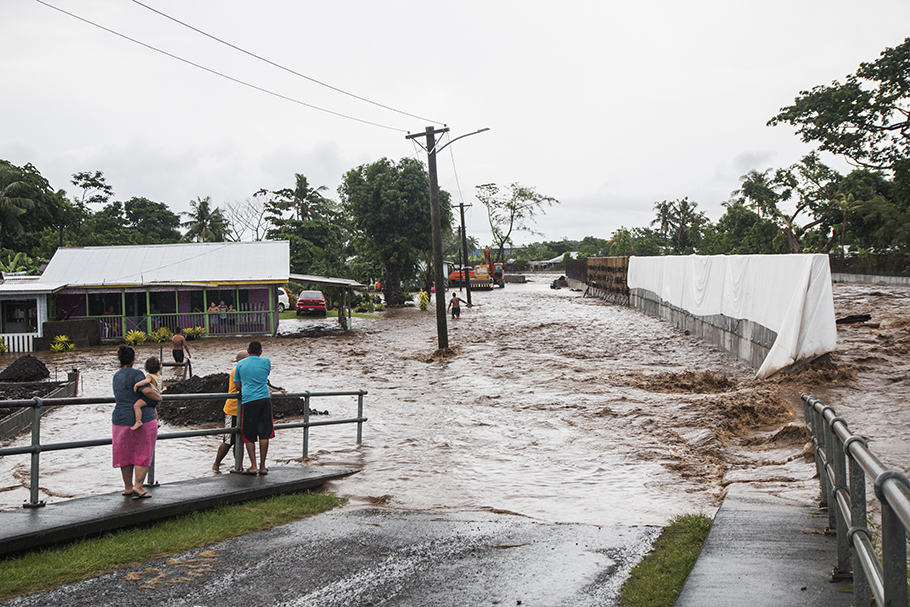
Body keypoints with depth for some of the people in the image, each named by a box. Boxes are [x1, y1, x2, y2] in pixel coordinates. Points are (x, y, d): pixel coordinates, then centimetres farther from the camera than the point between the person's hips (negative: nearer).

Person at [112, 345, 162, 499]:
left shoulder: (116, 376, 12)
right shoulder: (136, 374, -13)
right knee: (143, 454, 3)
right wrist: (158, 397, -10)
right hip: (142, 419, -6)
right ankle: (138, 486, -3)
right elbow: (147, 391, -29)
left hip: (120, 419, 7)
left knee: (125, 454, 14)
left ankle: (128, 487, 22)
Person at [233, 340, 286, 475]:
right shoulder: (266, 362, 7)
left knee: (249, 436, 6)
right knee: (264, 434, 5)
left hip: (248, 400, -1)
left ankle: (253, 467, 3)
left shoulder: (240, 364, 8)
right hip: (264, 399, 1)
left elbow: (238, 386, 12)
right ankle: (262, 467, 8)